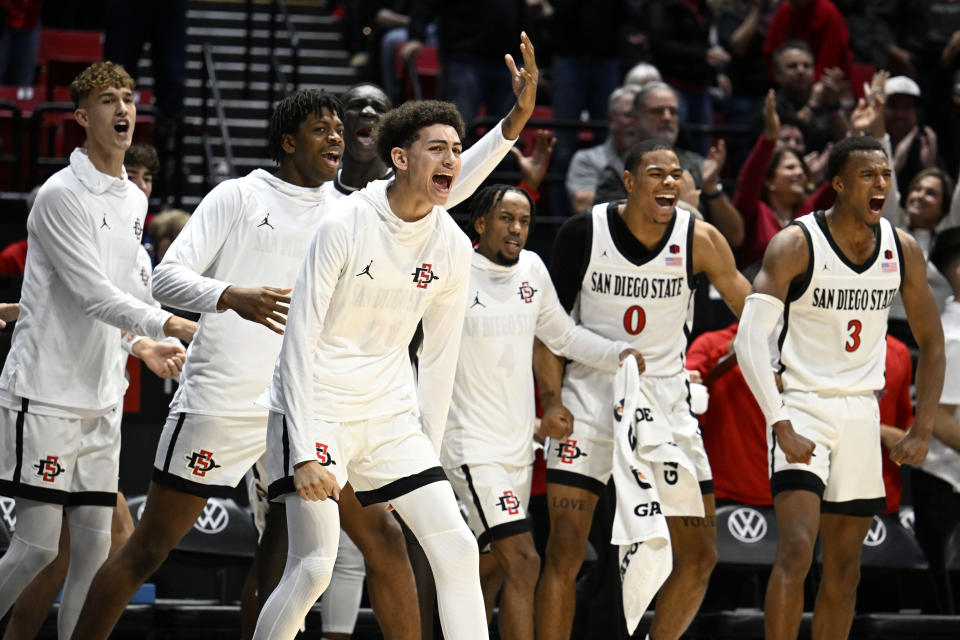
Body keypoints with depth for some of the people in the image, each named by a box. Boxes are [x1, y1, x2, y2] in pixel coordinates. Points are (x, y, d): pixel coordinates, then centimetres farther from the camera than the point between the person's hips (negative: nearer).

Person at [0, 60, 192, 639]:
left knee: (94, 547, 2)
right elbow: (93, 296, -19)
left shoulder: (133, 201, 14)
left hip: (102, 401, 7)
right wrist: (169, 325, -28)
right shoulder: (61, 195, -11)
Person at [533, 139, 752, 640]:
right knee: (565, 551, -8)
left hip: (665, 400, 2)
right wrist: (551, 400, -12)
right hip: (592, 398, -2)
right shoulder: (584, 232, -9)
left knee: (699, 556, 2)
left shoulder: (698, 238, -7)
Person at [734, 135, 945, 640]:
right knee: (796, 551, -19)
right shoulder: (795, 246, -13)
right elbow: (749, 341, -18)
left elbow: (931, 344, 12)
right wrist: (780, 425, -25)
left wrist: (922, 431, 3)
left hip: (862, 413, 5)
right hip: (803, 409, -5)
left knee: (844, 569, 8)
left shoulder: (903, 251, 2)